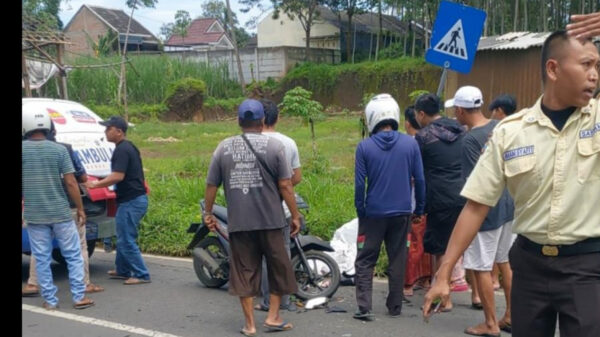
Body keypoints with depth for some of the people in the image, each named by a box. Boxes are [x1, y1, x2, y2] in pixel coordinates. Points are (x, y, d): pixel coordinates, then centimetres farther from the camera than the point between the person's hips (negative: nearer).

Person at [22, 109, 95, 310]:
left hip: (34, 215, 0)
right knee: (74, 256, 9)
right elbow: (71, 183, -6)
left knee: (42, 259, 8)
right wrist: (80, 209, 2)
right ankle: (79, 297, 8)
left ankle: (50, 300, 12)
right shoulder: (59, 150, -4)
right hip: (61, 212, 0)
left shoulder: (22, 150, -3)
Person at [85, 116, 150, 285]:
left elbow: (118, 176, -25)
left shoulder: (122, 150, -16)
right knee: (123, 238, 19)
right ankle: (123, 270, 30)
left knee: (126, 240, -4)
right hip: (135, 198, 10)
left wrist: (95, 184, -16)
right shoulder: (128, 147, 15)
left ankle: (141, 275, 0)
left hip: (131, 201, -10)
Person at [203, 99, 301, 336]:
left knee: (244, 270, 9)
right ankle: (273, 317, 19)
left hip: (238, 222, 2)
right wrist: (295, 215, 1)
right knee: (278, 267, 15)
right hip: (270, 220, -2)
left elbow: (211, 184, 6)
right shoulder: (274, 145, -3)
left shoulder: (224, 147, 4)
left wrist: (208, 213, 18)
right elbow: (285, 185, -7)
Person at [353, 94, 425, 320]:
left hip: (373, 213, -2)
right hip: (402, 212, 2)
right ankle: (395, 307, 18)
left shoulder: (364, 147, -7)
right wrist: (419, 209, 10)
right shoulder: (410, 143, -3)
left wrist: (360, 212, 5)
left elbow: (359, 184, -6)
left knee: (365, 261, 6)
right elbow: (419, 179, 0)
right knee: (398, 260, 12)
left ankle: (365, 308, -1)